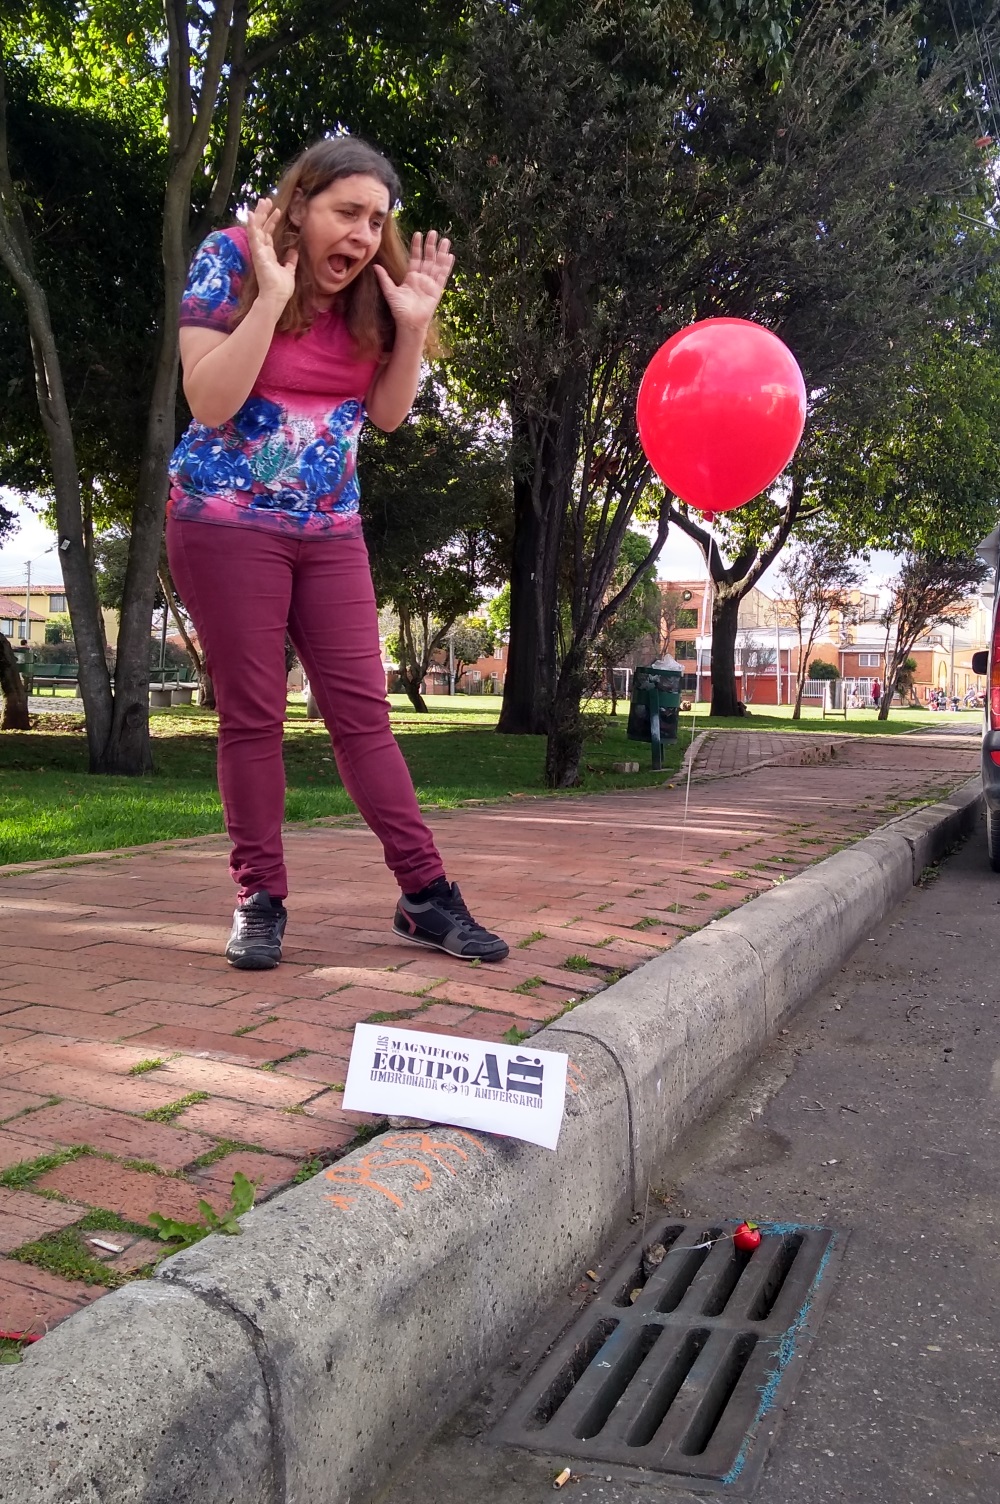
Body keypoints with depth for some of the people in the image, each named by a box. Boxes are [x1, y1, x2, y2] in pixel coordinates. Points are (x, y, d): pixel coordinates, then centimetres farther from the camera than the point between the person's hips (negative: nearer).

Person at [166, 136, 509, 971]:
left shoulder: (369, 290, 6)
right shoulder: (231, 260, -7)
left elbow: (387, 414, 6)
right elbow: (209, 402, -16)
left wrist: (412, 325, -8)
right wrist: (272, 296, -23)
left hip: (331, 529, 4)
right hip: (229, 521, -4)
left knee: (363, 711, 2)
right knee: (253, 715, -2)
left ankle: (426, 895, 4)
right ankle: (261, 901, 8)